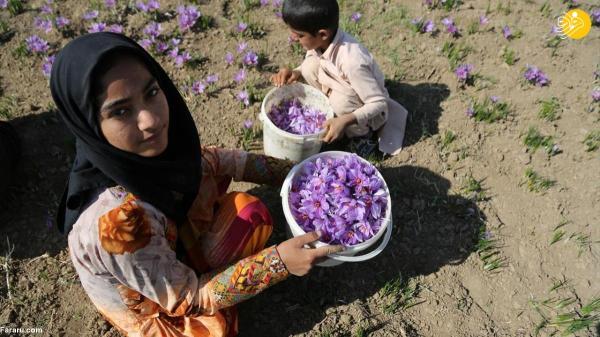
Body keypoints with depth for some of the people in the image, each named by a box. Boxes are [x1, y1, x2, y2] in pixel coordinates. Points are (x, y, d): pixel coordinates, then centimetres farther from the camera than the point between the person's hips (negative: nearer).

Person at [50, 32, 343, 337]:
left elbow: (203, 159, -2)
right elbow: (187, 299, -26)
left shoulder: (152, 145, -24)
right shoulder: (115, 220, -42)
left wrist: (291, 172, -2)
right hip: (152, 309, -5)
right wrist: (278, 262, -31)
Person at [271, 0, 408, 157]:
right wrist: (296, 72, -18)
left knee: (341, 100, -36)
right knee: (310, 66, -14)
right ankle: (332, 115, 6)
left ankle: (363, 134, -4)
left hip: (369, 111, -6)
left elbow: (379, 104, -32)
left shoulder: (351, 61, -38)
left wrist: (346, 121, -44)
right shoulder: (319, 41, -19)